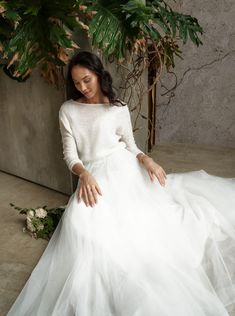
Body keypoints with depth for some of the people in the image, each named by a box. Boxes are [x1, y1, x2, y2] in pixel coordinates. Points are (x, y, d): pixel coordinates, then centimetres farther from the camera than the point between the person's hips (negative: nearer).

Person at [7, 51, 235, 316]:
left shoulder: (119, 108, 6)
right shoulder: (68, 110, 7)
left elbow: (130, 146, 10)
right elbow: (70, 154, 1)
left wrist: (146, 159, -12)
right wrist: (84, 174, -19)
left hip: (123, 168, 1)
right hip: (94, 175, 0)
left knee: (139, 219, -14)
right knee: (83, 222, -22)